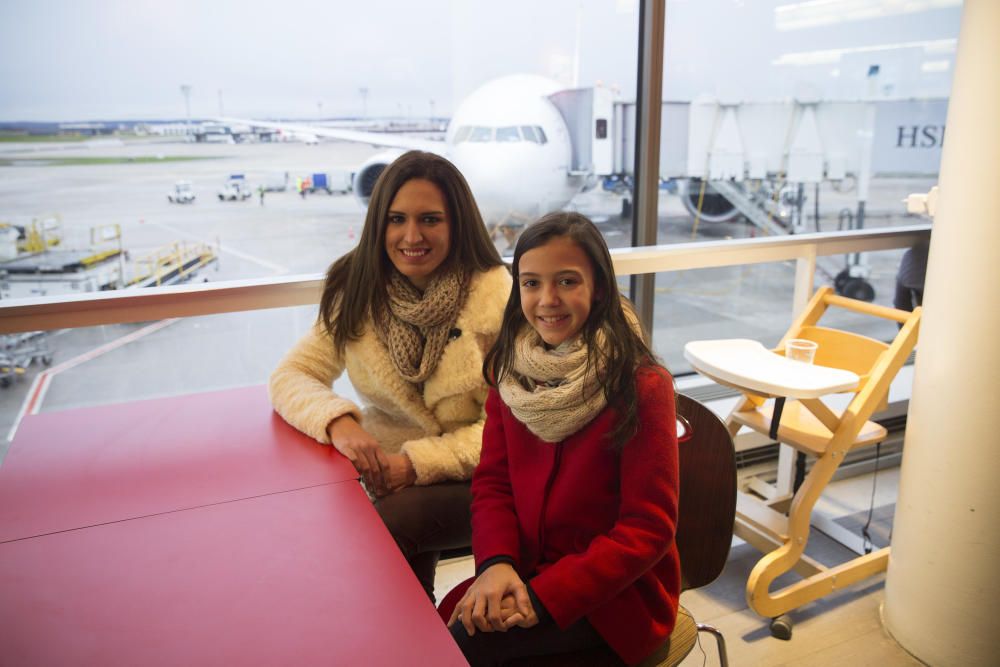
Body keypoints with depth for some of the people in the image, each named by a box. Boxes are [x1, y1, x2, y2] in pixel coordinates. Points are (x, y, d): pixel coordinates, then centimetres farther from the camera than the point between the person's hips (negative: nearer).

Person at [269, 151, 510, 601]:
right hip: (388, 468, 4)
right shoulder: (356, 290, 0)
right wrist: (338, 421, -22)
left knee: (393, 519, -28)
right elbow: (290, 376, -1)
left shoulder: (495, 294, -13)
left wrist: (418, 462, -23)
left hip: (475, 479, -3)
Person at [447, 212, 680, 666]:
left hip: (618, 594, -4)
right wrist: (496, 562, -16)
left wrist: (544, 596, -22)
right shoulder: (511, 372, -1)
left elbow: (648, 529, -15)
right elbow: (492, 481, 3)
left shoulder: (641, 385, -18)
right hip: (527, 573, 5)